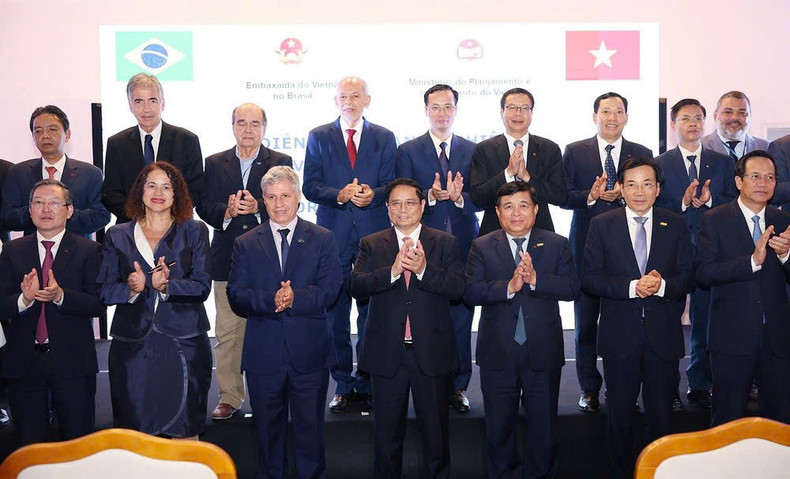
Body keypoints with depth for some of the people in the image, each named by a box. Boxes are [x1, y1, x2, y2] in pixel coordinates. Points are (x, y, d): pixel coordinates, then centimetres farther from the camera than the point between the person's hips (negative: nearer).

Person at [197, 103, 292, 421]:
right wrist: (226, 211, -15)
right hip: (228, 258, 2)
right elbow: (204, 208, 5)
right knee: (228, 332, 4)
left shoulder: (281, 162, 7)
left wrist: (258, 207, -18)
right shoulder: (215, 164, 12)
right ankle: (229, 396, 16)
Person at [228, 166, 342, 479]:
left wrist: (295, 298, -22)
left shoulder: (322, 239, 3)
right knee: (268, 430, 14)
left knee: (310, 429, 10)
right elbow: (236, 297, -4)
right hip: (263, 355, 1)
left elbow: (330, 289, -7)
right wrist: (270, 300, -21)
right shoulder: (246, 244, 6)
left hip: (309, 353, -1)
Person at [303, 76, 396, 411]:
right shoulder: (319, 137, 9)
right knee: (335, 312, 2)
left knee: (372, 311, 3)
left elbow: (391, 185, 6)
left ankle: (367, 383, 14)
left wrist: (373, 194, -16)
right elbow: (310, 186, 2)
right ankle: (342, 385, 13)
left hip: (374, 235, 0)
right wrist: (339, 195, -16)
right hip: (333, 235, 0)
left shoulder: (384, 138, 10)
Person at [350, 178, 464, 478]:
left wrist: (423, 269, -25)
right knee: (386, 434, 14)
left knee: (436, 433, 13)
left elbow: (458, 288, -10)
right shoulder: (371, 245, 4)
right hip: (386, 355, 1)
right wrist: (392, 271, -26)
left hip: (432, 352, 0)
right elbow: (356, 286, -11)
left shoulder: (445, 243, 3)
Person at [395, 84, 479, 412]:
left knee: (461, 317, 3)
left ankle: (457, 386, 14)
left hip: (463, 246, 2)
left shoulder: (472, 151, 11)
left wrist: (460, 197, -15)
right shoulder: (408, 151, 6)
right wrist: (430, 196, -18)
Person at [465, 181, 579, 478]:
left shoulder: (557, 245, 3)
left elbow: (572, 287, -9)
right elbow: (471, 292, -11)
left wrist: (535, 279, -22)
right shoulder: (482, 247, 2)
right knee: (499, 426, 14)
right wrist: (509, 286, -23)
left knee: (544, 425, 14)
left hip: (543, 352, 0)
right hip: (498, 352, 0)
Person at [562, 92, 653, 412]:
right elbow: (564, 197, 0)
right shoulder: (574, 152, 7)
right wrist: (591, 196, -17)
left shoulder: (642, 154, 10)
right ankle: (589, 389, 16)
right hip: (586, 246, 0)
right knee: (586, 321, 5)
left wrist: (622, 194, -14)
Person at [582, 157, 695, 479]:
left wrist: (662, 285, -19)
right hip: (619, 336, -1)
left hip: (663, 335, 1)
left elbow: (688, 277, 2)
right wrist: (632, 287, -20)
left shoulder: (676, 225, 4)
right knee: (619, 415, 13)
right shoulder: (602, 226, -1)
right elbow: (589, 278, -7)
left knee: (661, 416, 12)